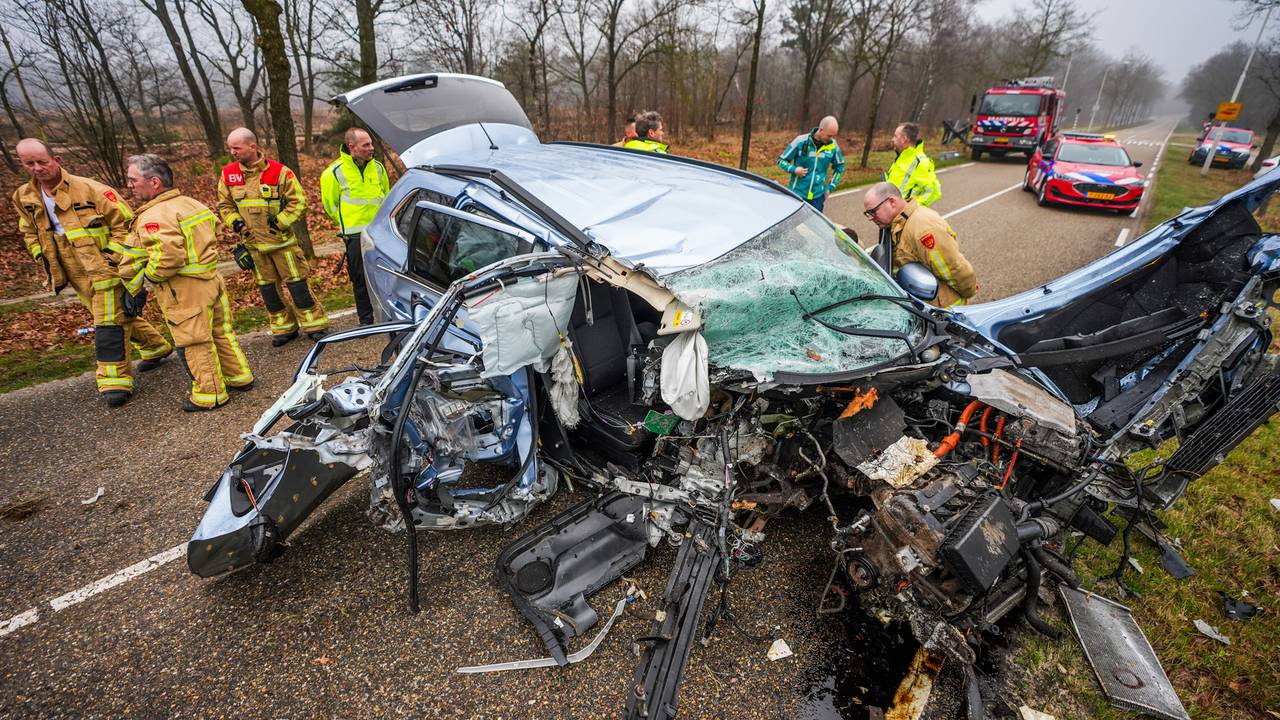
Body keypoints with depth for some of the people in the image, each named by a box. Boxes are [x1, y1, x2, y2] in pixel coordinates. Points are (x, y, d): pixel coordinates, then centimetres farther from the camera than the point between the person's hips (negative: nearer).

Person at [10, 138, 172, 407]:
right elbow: (30, 233, 23)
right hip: (76, 275, 7)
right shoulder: (23, 198, 8)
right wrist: (43, 259, 11)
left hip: (103, 268, -7)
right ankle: (155, 347, 36)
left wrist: (113, 255, -14)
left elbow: (124, 220, -11)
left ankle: (115, 380, -3)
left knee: (109, 324, -8)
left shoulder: (88, 188, -13)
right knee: (121, 315, 17)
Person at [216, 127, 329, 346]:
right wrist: (235, 222, -4)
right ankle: (283, 328, 22)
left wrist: (280, 223, -14)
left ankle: (314, 325, 10)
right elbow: (224, 205, 13)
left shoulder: (279, 171, -10)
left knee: (296, 282, 0)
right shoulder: (228, 174, 3)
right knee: (267, 287, 10)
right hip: (253, 244, 5)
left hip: (282, 240, -4)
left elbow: (299, 201, -8)